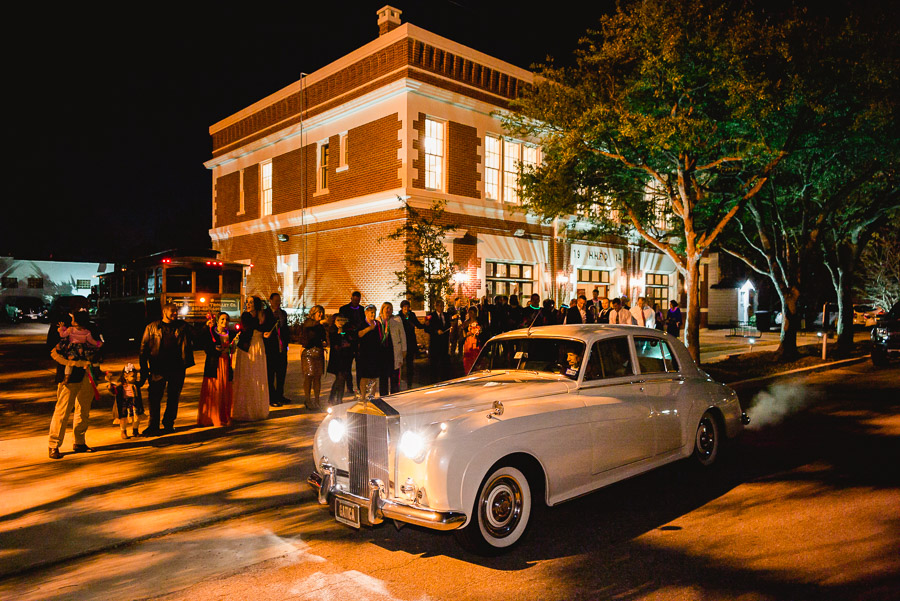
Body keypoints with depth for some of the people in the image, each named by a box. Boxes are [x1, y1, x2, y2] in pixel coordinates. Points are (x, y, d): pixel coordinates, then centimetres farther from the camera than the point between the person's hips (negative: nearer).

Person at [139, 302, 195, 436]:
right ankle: (153, 426, 7)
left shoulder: (183, 327, 9)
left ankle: (169, 424, 20)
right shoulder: (152, 327, 7)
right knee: (154, 397, -4)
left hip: (177, 369, 1)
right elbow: (144, 348, 8)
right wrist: (144, 369, 1)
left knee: (173, 397, 8)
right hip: (158, 369, -1)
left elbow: (189, 344, 8)